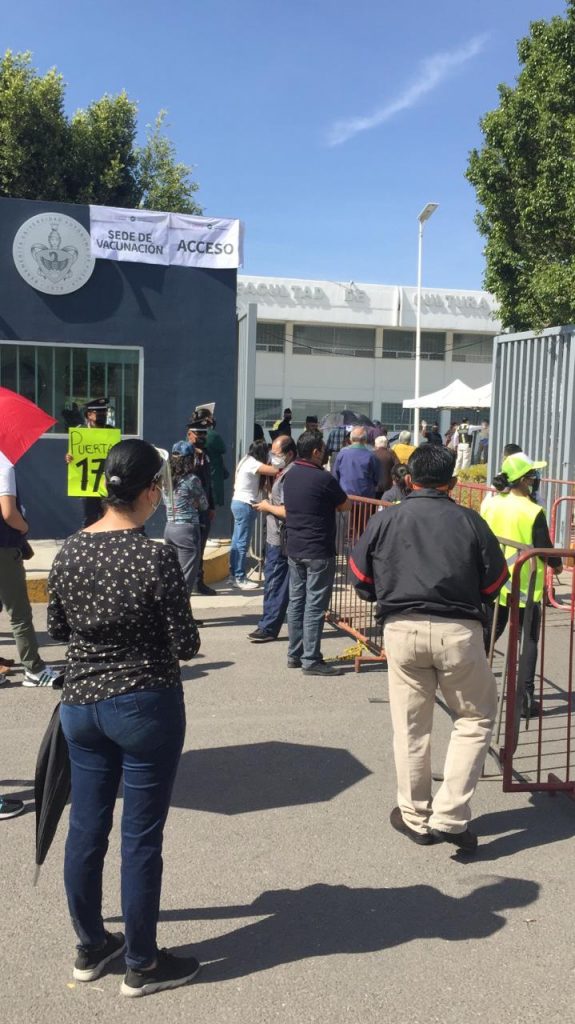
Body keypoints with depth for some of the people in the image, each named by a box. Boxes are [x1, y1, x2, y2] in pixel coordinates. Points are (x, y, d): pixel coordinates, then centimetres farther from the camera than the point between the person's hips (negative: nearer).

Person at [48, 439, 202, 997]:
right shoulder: (155, 555, -19)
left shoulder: (69, 549, -2)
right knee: (141, 838, 8)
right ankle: (142, 965, 24)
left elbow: (56, 629, 9)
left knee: (85, 829, 17)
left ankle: (90, 948, 36)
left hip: (80, 704, 6)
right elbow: (186, 645, -15)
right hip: (145, 705, -6)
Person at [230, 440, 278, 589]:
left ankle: (234, 574, 19)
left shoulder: (246, 461, 14)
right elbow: (274, 471, -23)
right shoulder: (253, 464, -16)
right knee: (242, 543, -5)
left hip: (239, 503, 10)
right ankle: (239, 579, -1)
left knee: (237, 541, 13)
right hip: (246, 505, -10)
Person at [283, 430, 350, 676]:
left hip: (294, 549, 8)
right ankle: (311, 660, 1)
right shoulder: (323, 478, -16)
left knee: (296, 601, 13)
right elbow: (345, 506, -3)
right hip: (319, 552, -7)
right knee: (315, 606, -2)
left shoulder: (290, 476, 7)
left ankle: (294, 654, 20)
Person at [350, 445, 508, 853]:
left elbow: (362, 578, 6)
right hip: (458, 631, -1)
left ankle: (415, 818, 25)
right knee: (476, 719, 15)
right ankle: (450, 815, 9)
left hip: (402, 630, 2)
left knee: (410, 727, 14)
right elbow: (495, 582, 3)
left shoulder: (386, 519, 3)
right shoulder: (470, 521, -1)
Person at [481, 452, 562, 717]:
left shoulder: (489, 504, -3)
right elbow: (544, 547, -11)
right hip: (525, 586, -5)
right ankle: (526, 700, 9)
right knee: (528, 641, 7)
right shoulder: (532, 511, -17)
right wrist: (557, 564, 9)